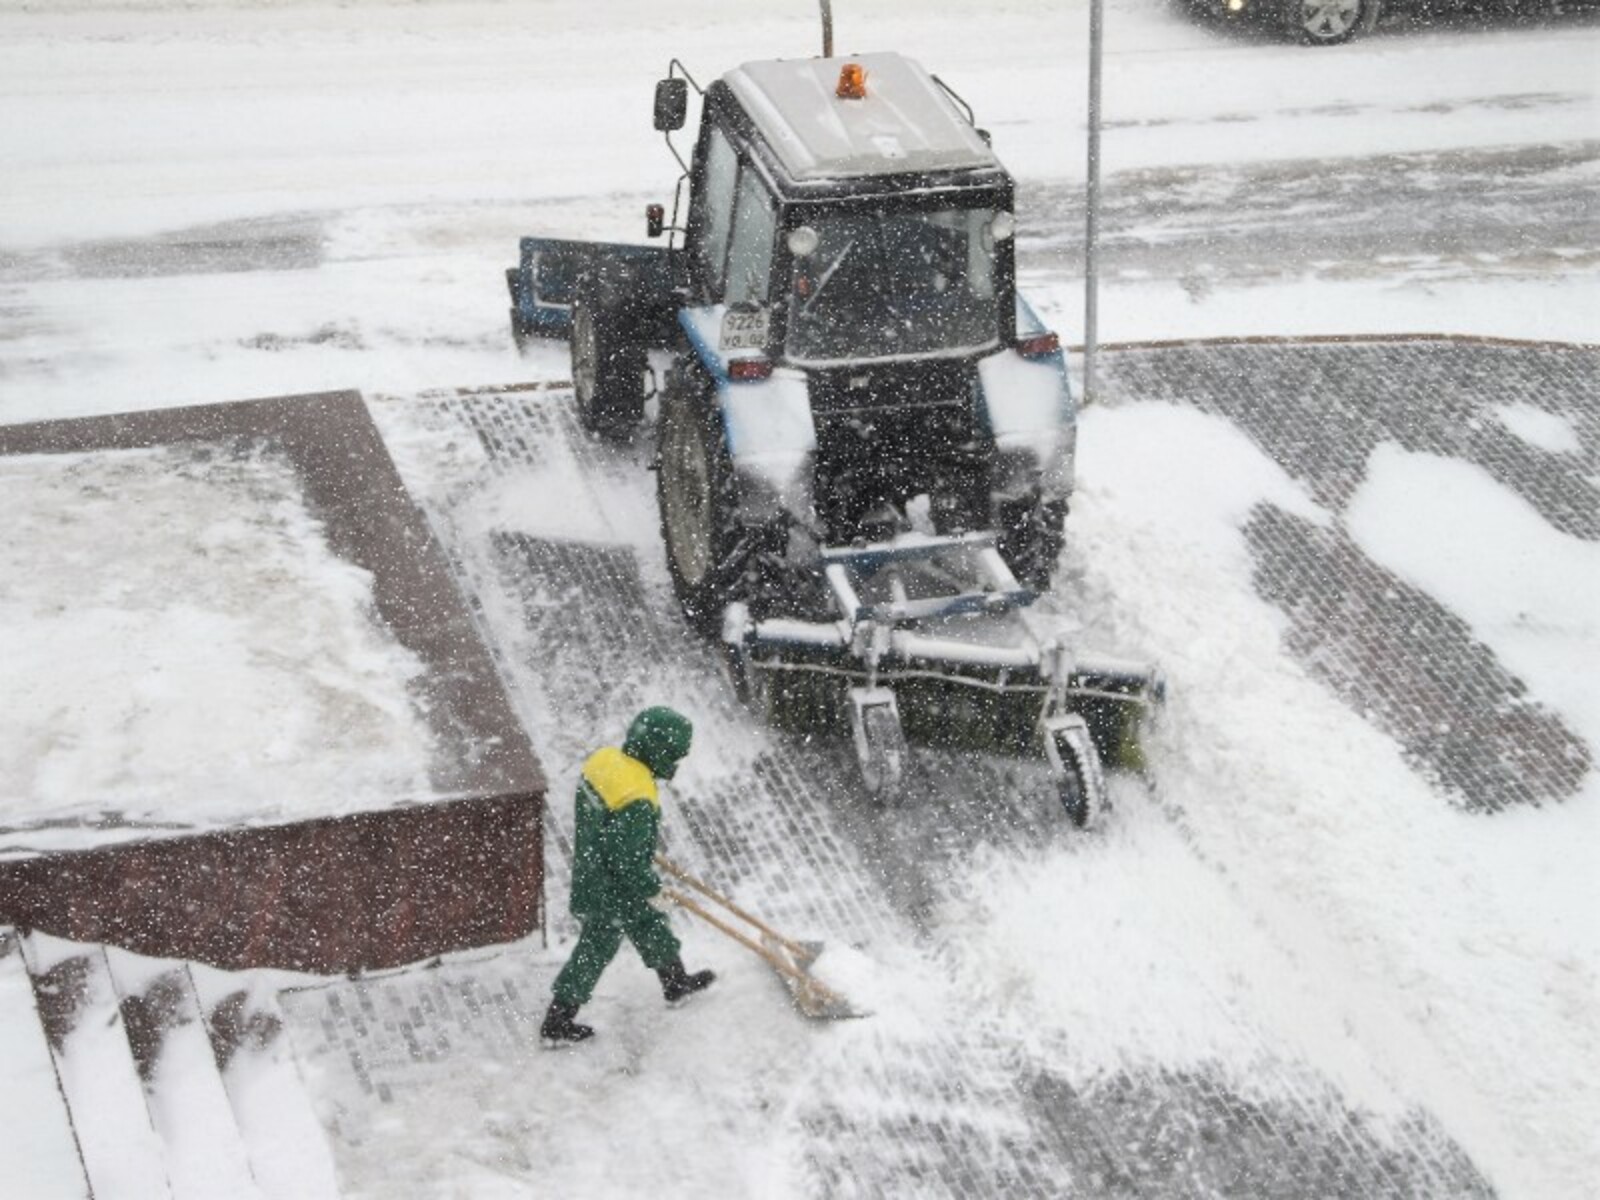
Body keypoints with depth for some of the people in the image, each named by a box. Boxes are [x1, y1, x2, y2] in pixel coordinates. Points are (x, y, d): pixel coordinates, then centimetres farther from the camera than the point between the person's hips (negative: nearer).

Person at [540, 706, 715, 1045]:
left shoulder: (605, 759, -8)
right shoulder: (638, 801, -34)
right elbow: (626, 860, -29)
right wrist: (650, 884, -9)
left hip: (588, 865, 9)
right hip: (609, 889, -9)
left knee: (650, 925, 27)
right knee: (595, 952, 9)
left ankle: (676, 982, 49)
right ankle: (556, 1025, 23)